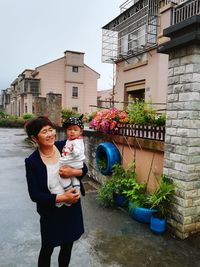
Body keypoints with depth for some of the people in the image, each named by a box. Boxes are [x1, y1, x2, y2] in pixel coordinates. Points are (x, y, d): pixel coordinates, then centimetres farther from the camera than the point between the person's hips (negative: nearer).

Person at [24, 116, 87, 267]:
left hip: (73, 208, 3)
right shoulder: (32, 162, -17)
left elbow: (84, 168, -3)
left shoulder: (65, 146, -11)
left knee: (68, 245, 23)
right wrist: (62, 198, -22)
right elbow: (35, 195, -15)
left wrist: (74, 172, -24)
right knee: (48, 248, 18)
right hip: (51, 213, -3)